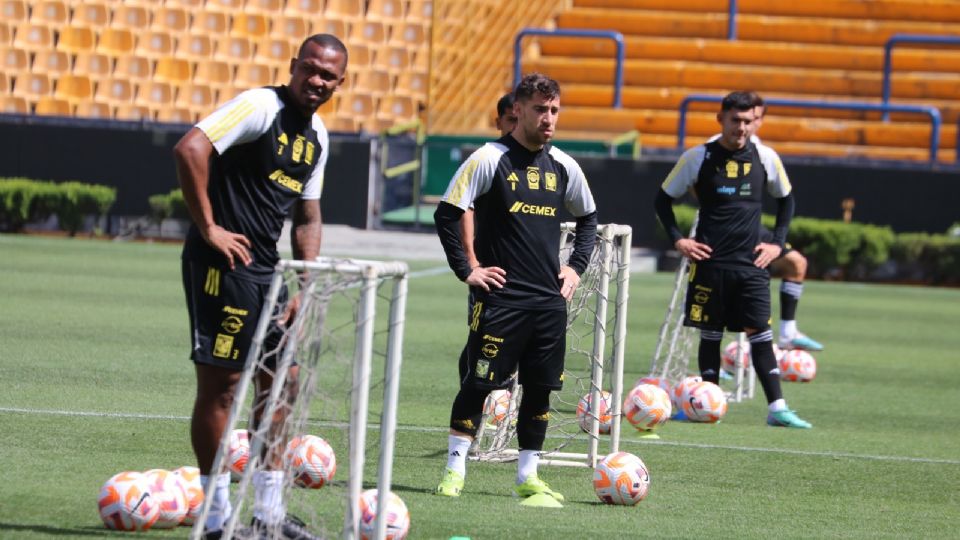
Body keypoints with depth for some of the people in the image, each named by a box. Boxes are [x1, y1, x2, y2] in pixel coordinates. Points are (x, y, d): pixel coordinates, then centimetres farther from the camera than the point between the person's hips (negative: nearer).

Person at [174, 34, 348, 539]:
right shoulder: (261, 106, -12)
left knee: (283, 382, 11)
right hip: (222, 264, -9)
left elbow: (307, 218, 22)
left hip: (265, 268, 9)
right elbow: (190, 148, -25)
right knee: (220, 383, -5)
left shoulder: (317, 137, 15)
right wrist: (208, 228, -21)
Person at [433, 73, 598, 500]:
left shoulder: (563, 167, 10)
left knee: (541, 387, 6)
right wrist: (466, 270, -9)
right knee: (479, 382, -6)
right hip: (500, 297, -5)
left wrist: (576, 266, 13)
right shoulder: (490, 160, -6)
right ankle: (454, 470, 1)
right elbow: (446, 214, -7)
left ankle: (528, 477, 15)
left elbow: (587, 218, 26)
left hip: (549, 300, 5)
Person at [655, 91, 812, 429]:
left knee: (760, 334, -5)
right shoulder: (699, 158, -2)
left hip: (751, 263, 1)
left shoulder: (765, 158, 4)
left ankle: (777, 408, -9)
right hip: (709, 262, -1)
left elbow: (786, 199, 19)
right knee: (710, 335, 3)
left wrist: (777, 243, 9)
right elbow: (664, 198, 8)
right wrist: (677, 239, -2)